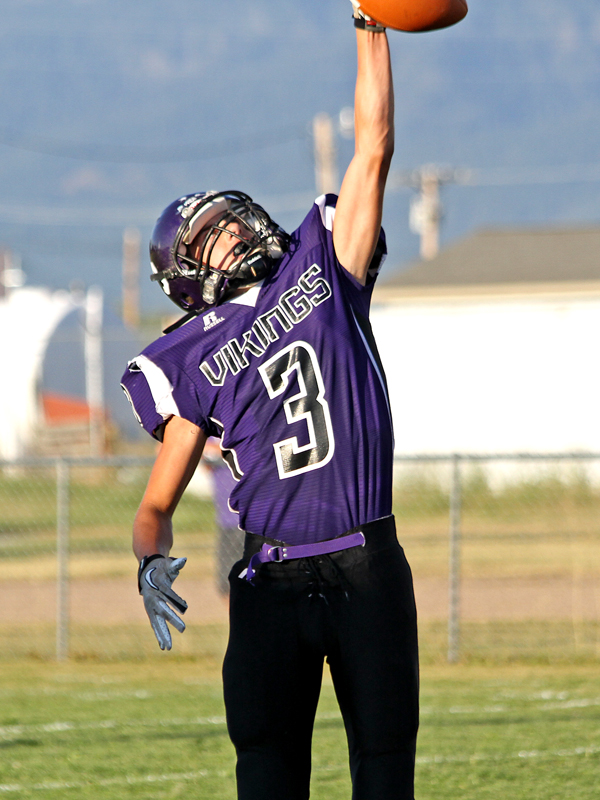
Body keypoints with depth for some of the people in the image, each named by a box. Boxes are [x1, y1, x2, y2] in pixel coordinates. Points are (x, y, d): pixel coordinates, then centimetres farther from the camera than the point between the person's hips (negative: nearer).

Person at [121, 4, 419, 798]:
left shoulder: (325, 270, 10)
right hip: (274, 580, -1)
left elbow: (373, 147, 8)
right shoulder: (193, 362, 6)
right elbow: (158, 502, 8)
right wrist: (153, 561, -12)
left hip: (368, 573, 1)